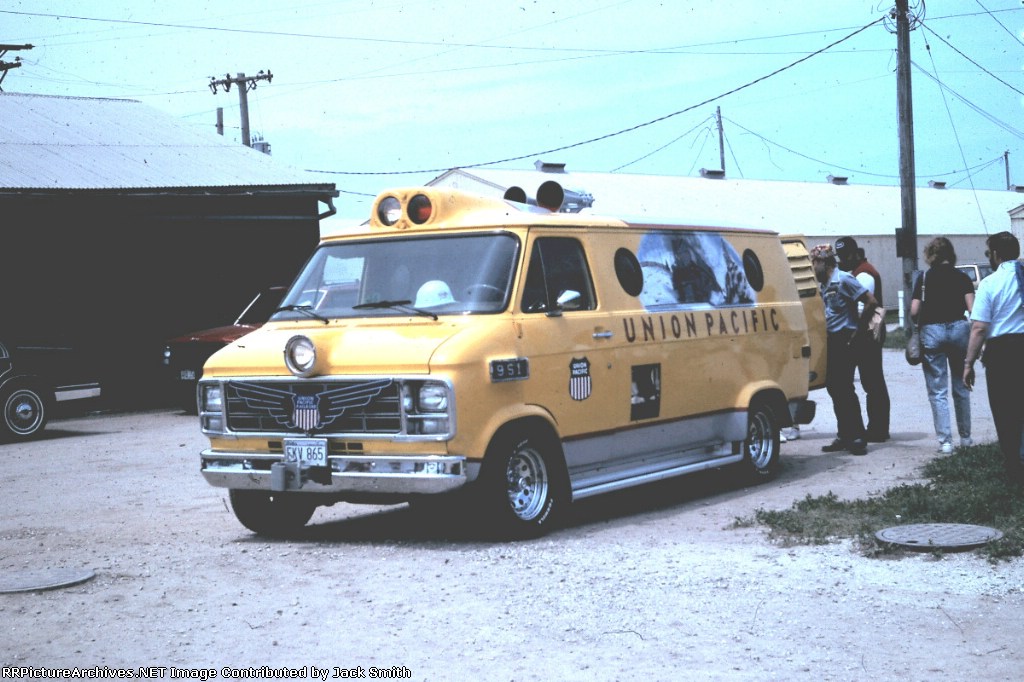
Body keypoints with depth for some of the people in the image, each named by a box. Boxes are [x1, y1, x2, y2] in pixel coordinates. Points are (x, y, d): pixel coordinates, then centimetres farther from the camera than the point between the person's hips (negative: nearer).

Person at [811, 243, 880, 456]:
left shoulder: (843, 280, -12)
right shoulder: (824, 284, 12)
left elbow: (871, 302, -17)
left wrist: (859, 330, -13)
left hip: (845, 341, -9)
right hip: (831, 341, 9)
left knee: (845, 389, -9)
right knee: (834, 388, 10)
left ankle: (858, 439, -4)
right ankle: (844, 437, 17)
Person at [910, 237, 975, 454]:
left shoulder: (924, 278, 2)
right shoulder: (962, 278, 4)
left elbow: (914, 311, -4)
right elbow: (972, 308, -6)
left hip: (931, 332, -2)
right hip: (959, 329, 2)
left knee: (937, 391, 2)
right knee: (961, 388, 16)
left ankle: (945, 441, -4)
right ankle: (965, 437, 23)